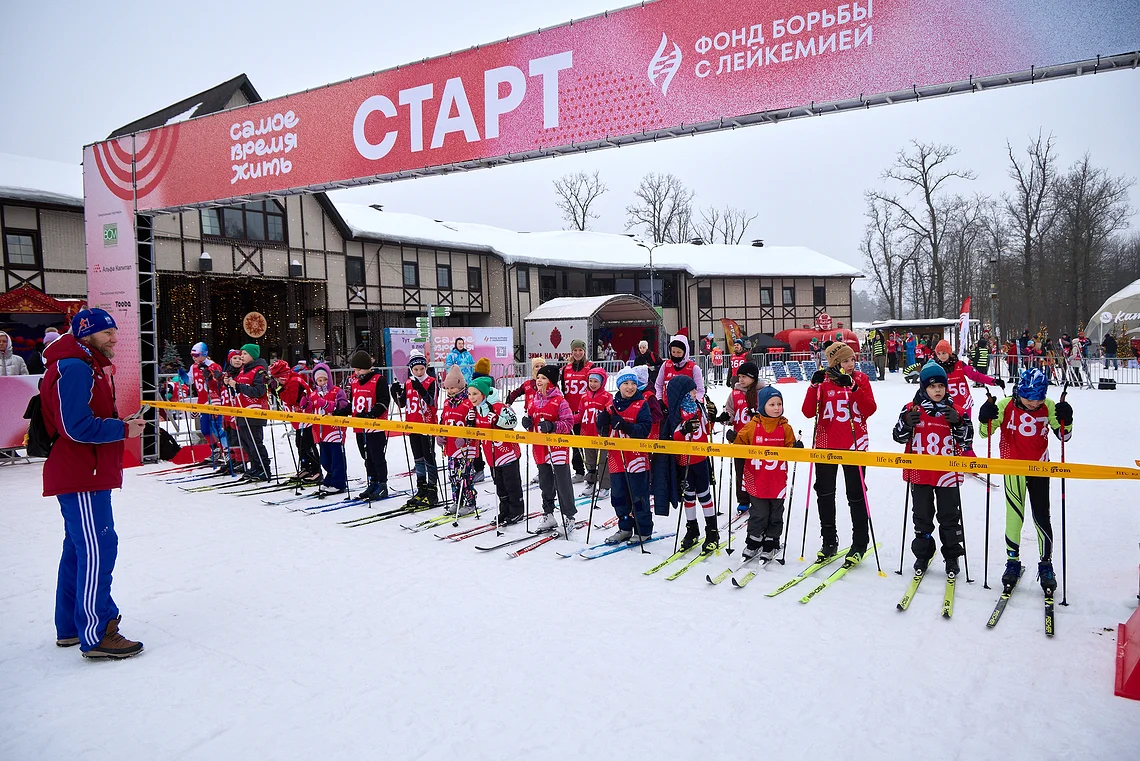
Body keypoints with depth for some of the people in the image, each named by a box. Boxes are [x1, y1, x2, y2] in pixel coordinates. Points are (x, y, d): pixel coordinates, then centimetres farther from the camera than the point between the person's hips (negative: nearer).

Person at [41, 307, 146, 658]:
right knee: (98, 549, -9)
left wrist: (122, 425, 4)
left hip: (86, 474, 11)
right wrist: (124, 429, -15)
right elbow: (77, 427, -24)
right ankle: (96, 636, -4)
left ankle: (70, 627, 27)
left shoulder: (89, 366, 17)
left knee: (80, 548, 17)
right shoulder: (73, 369, -16)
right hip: (80, 477, -11)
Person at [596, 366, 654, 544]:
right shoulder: (611, 403, 8)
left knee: (638, 496, 2)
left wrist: (625, 426, -27)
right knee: (619, 496, 13)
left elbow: (646, 429, -15)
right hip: (616, 458, 5)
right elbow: (603, 430, 11)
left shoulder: (641, 404, -5)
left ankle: (643, 530, 15)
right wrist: (603, 418, -10)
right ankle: (625, 528, 27)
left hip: (636, 457, -5)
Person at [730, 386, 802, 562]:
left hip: (778, 480, 1)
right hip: (756, 480, -1)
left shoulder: (785, 428, 0)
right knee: (758, 513, 5)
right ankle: (753, 541, 23)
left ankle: (771, 542, 25)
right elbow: (741, 444, 5)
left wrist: (796, 448, -17)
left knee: (775, 514, 11)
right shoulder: (752, 426, -3)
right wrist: (734, 439, -15)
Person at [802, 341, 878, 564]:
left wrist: (854, 388, -22)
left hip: (854, 444, -1)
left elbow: (870, 410, -10)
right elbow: (808, 412, -7)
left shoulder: (860, 379, 0)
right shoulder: (823, 380, -1)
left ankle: (859, 543, 17)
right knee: (825, 494, 10)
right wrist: (814, 386, -18)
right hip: (826, 445, 2)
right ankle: (829, 541, 24)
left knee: (856, 495, 4)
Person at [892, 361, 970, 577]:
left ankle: (952, 556, 23)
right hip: (920, 473, 0)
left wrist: (958, 423, -17)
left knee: (950, 516, 10)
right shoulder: (912, 409, -2)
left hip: (947, 473, 0)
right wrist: (907, 423, -19)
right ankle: (922, 554, 26)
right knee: (922, 516, 12)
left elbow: (966, 439, 1)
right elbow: (899, 437, 0)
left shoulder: (954, 409, 0)